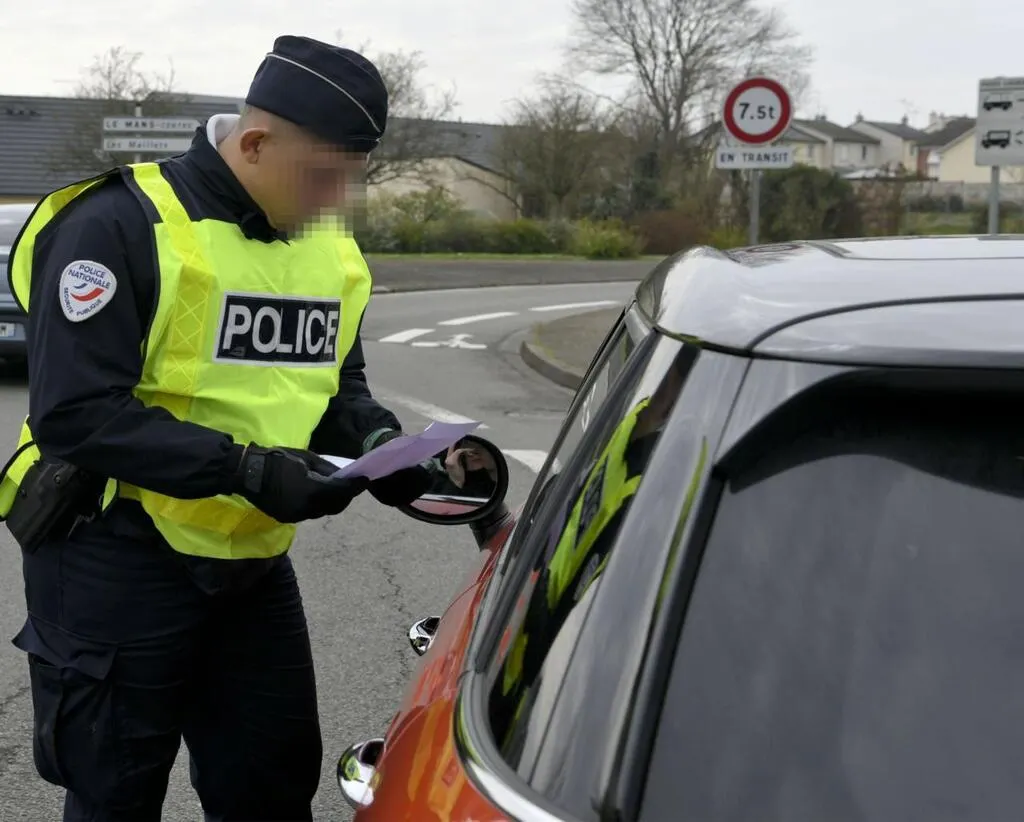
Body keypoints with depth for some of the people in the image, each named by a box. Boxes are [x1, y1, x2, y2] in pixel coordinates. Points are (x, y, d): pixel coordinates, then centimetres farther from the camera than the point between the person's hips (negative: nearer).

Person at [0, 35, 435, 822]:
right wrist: (247, 470, -29)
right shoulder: (121, 227, -19)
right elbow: (74, 416, -24)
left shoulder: (332, 249, 4)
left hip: (254, 563, 6)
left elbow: (340, 387, 14)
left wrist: (381, 446, -8)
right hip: (118, 563, -6)